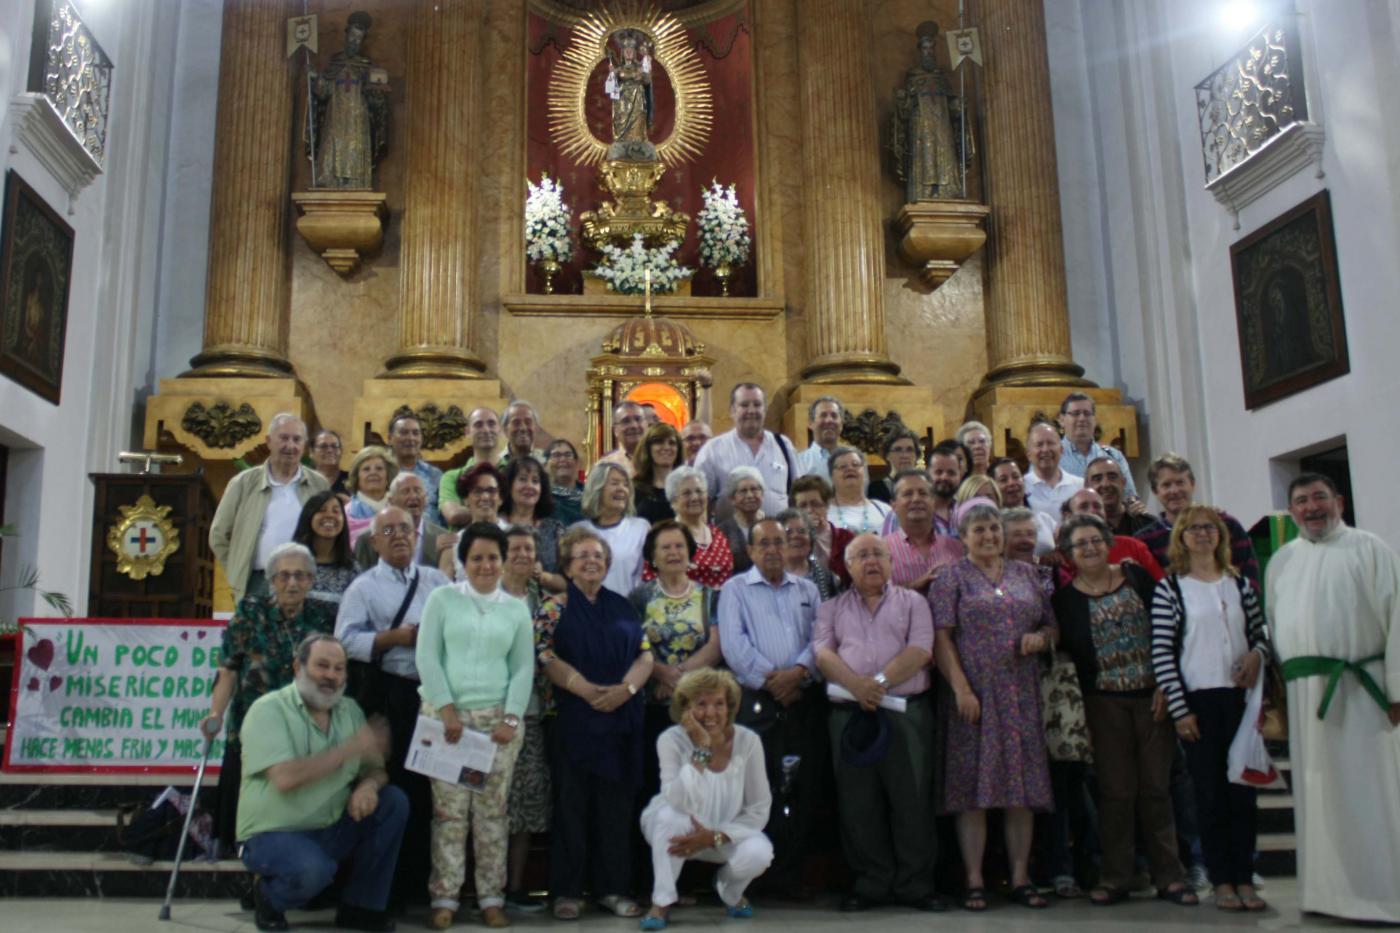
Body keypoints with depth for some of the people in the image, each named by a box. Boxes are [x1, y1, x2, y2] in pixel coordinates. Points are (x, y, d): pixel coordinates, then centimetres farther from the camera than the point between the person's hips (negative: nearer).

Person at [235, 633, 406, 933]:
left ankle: (360, 906, -1)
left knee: (394, 802, -12)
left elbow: (375, 769, 7)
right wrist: (350, 749, -25)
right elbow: (285, 778, -26)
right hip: (275, 833, -6)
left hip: (334, 829, 6)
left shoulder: (350, 710, 7)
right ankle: (267, 893, 2)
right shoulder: (268, 709, -12)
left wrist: (369, 785, -18)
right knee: (314, 869, -35)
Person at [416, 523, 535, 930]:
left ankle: (492, 897, 10)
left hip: (498, 719, 2)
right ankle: (444, 897, 5)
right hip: (446, 715, -1)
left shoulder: (517, 610, 10)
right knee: (449, 809, -2)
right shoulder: (442, 599, 5)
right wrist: (447, 709, -9)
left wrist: (511, 718, -4)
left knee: (492, 810, 3)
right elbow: (426, 656, -1)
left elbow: (523, 669, 8)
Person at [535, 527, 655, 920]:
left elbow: (645, 654, 6)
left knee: (617, 805, 7)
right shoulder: (553, 607, 0)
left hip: (622, 720, 4)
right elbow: (546, 658, -11)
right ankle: (566, 890, 12)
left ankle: (612, 887, 17)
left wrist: (626, 688, -12)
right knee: (571, 804, 2)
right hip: (574, 718, -4)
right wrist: (588, 690, -20)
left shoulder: (622, 606, 12)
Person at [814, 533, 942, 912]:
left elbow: (920, 650, -3)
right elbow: (823, 652, 1)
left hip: (906, 712, -1)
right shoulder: (832, 607, 16)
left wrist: (880, 682, -15)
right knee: (859, 802, 3)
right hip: (850, 714, 2)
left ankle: (915, 885, 8)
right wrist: (856, 684, -16)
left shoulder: (912, 602, 11)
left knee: (911, 799, -1)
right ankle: (870, 883, 12)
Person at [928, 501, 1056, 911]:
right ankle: (974, 881, 4)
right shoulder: (952, 578, 2)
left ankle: (1021, 878, 13)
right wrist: (961, 689, -14)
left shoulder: (1026, 574, 15)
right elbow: (940, 638, -5)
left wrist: (1041, 638, -5)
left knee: (1022, 787, 4)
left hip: (1021, 696, 4)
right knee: (974, 788, -3)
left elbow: (1050, 625, 19)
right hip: (975, 695, -4)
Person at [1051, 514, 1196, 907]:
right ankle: (1115, 878, 13)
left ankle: (1169, 876, 14)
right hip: (1104, 703, 0)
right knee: (1115, 791, 2)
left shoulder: (1137, 577, 4)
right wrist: (1079, 715, -4)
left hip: (1152, 697, 1)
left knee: (1156, 787, 4)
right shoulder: (1065, 597, 2)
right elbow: (1066, 654, 1)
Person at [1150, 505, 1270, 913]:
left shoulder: (1240, 584, 10)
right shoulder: (1170, 589, -2)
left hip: (1240, 696, 3)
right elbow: (1161, 653, -6)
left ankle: (1244, 878, 15)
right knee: (1210, 793, 3)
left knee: (1243, 791, 6)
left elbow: (1260, 632, 17)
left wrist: (1258, 653, -7)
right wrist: (1179, 709, -10)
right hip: (1198, 700, -3)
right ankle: (1222, 880, 11)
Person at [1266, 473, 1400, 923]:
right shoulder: (1282, 560, 15)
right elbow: (1272, 627, 16)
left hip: (1362, 687, -5)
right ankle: (1329, 890, 17)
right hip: (1304, 693, 5)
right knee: (1317, 793, 8)